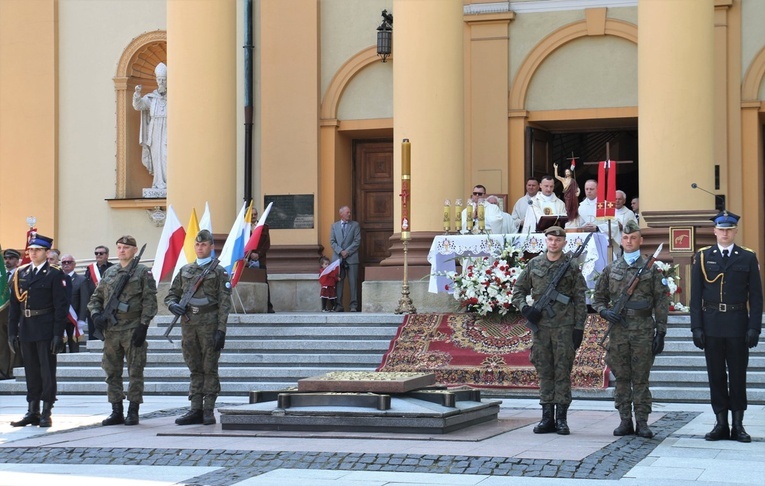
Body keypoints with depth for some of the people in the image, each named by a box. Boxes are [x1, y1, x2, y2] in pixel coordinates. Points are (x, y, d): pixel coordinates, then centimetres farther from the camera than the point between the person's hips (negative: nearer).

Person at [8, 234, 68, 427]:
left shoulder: (55, 274, -4)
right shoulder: (21, 274, 11)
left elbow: (61, 306, -7)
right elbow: (14, 305, 12)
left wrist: (58, 334, -13)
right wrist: (12, 331, 6)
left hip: (46, 330, -5)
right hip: (26, 329, 5)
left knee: (47, 371, -1)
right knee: (31, 372, 10)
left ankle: (46, 413, 3)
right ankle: (33, 412, 15)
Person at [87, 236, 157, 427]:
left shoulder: (143, 272, 0)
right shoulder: (109, 273, 14)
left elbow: (149, 301, -6)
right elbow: (96, 298, 19)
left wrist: (143, 326, -14)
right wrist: (96, 314, -1)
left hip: (133, 330, -5)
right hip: (111, 330, 5)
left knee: (135, 372, -1)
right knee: (112, 372, 7)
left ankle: (133, 412, 6)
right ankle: (116, 411, 14)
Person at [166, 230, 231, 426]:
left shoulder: (218, 272, 2)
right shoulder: (185, 270, 15)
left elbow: (224, 304, -4)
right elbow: (171, 294, 20)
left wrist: (221, 330, -12)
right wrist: (173, 305, -4)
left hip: (209, 326, -4)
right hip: (189, 326, 4)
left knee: (210, 369, -1)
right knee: (195, 370, 8)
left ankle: (209, 411, 2)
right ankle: (196, 410, 11)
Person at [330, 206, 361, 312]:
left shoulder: (355, 225, 8)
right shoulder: (334, 226, 13)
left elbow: (357, 241, 0)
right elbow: (332, 241, 6)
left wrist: (347, 251, -10)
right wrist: (340, 251, -9)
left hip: (351, 258, -1)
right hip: (338, 258, 1)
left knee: (353, 282, -4)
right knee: (338, 282, 1)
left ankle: (354, 305, -3)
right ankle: (339, 305, 4)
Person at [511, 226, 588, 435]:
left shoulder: (572, 268, 2)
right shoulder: (534, 264, 9)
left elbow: (580, 300, 1)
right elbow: (518, 289, 15)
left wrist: (579, 328, -5)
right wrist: (525, 309, -3)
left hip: (564, 326, -3)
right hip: (540, 325, 3)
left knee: (562, 372, -1)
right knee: (544, 371, 6)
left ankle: (562, 418, 4)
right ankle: (547, 417, 10)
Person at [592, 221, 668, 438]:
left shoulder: (651, 269, 4)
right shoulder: (611, 269, 10)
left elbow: (661, 302, 3)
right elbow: (598, 298, 17)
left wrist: (661, 332, -3)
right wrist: (605, 312, -5)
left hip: (643, 332, -2)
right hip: (618, 331, 2)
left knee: (641, 379, 0)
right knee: (621, 378, 5)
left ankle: (642, 422, 5)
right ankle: (625, 421, 12)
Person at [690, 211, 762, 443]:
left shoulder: (748, 258, 4)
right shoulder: (703, 257, 6)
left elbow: (756, 296, 1)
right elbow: (696, 295, 4)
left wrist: (754, 327, -7)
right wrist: (696, 327, -3)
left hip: (738, 325, -1)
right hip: (711, 325, 1)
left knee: (738, 375, 3)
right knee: (716, 375, 5)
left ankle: (738, 425, 8)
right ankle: (721, 424, 11)